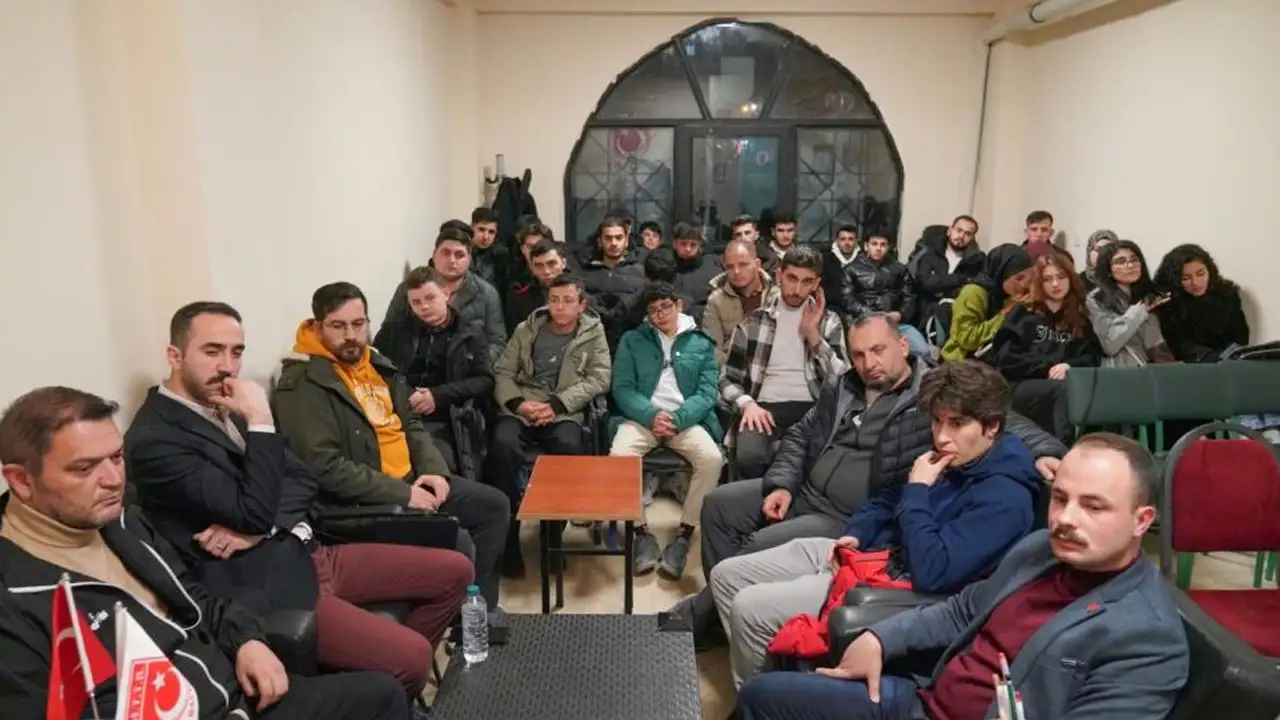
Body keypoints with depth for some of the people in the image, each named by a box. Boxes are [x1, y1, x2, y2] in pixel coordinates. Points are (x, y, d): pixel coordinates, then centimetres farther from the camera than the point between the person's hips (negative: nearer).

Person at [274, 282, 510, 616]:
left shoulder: (377, 363, 10)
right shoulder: (303, 385, -16)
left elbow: (412, 425, 17)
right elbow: (327, 468, -23)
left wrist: (435, 470, -2)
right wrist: (402, 494, -21)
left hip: (411, 478, 9)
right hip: (361, 501, -9)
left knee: (494, 505, 8)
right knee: (456, 542, -22)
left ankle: (480, 606, 20)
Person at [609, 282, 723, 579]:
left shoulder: (701, 343, 14)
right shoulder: (632, 340, 15)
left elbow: (706, 393, 4)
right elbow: (622, 388, 4)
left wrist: (677, 418, -15)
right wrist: (652, 415, -14)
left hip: (687, 419, 0)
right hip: (643, 417, 0)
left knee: (712, 459, -30)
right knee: (619, 456, -32)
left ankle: (684, 534, -14)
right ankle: (642, 532, -13)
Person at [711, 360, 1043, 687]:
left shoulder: (1005, 497, -20)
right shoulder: (950, 456, 6)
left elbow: (931, 572, -29)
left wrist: (917, 489, -19)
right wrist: (853, 535, 2)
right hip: (865, 550, 9)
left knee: (748, 609, -18)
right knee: (726, 575, 3)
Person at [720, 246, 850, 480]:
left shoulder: (829, 322, 13)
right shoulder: (753, 322, 11)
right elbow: (728, 379, 11)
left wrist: (812, 333, -5)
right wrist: (747, 404, -10)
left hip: (811, 408, 0)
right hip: (764, 407, 0)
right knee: (750, 458, -33)